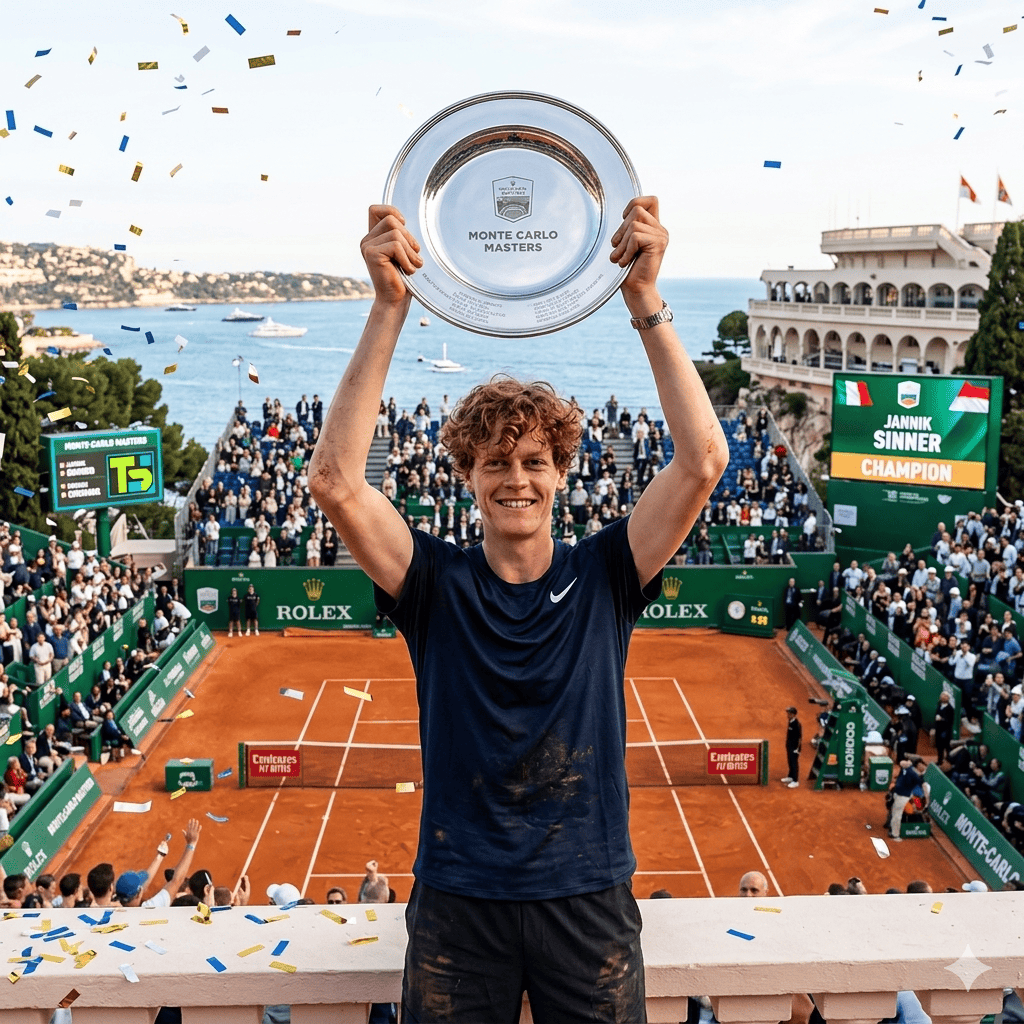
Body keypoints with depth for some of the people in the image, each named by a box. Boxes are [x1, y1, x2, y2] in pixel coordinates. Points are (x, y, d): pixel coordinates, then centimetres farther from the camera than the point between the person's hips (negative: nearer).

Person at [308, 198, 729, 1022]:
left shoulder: (602, 577, -4)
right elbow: (336, 481, -20)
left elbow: (703, 461, -16)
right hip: (458, 900, 0)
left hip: (588, 897, 1)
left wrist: (646, 300, -21)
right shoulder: (437, 583, -5)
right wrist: (390, 308, -24)